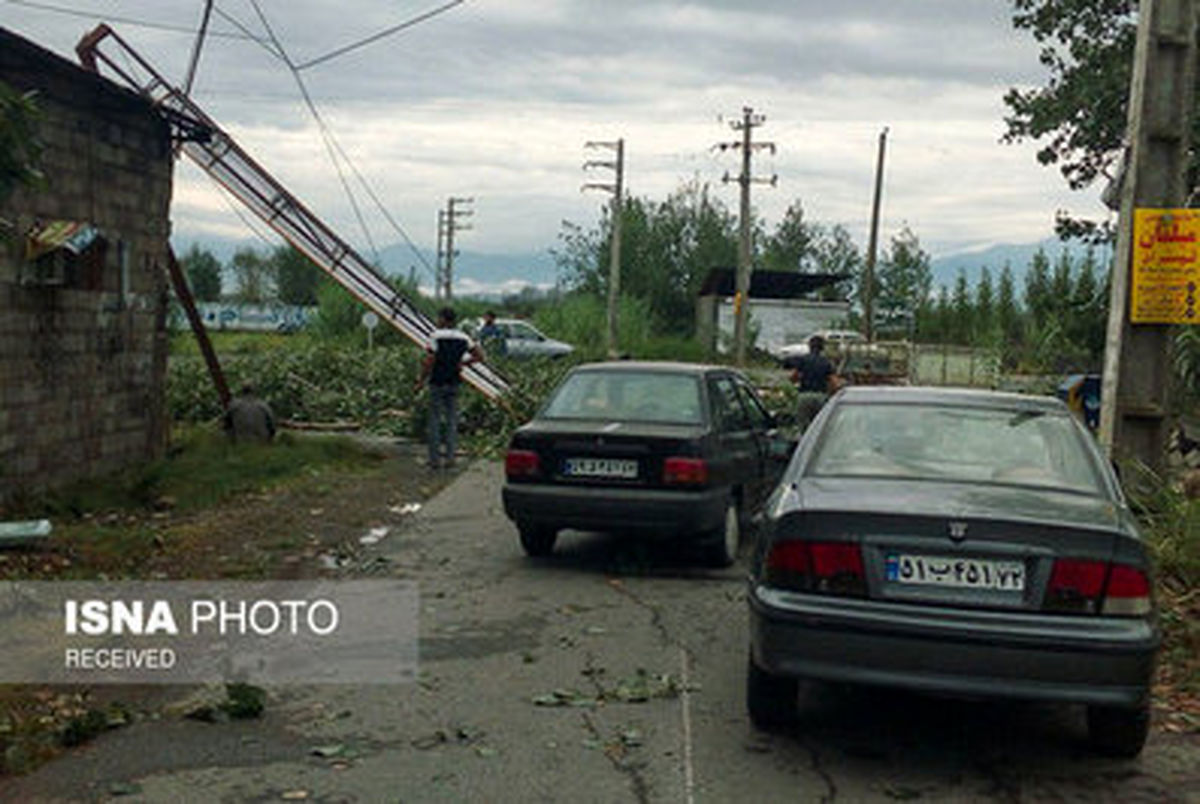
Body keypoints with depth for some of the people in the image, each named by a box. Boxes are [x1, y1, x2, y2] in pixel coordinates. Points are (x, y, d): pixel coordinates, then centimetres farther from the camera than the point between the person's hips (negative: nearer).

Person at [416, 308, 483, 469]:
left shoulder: (435, 336, -12)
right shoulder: (462, 337, 4)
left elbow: (429, 362, -17)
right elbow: (479, 355, 6)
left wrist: (421, 380, -7)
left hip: (437, 383, -4)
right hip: (454, 383, 4)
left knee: (435, 421, 2)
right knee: (452, 420, 9)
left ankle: (434, 459, 4)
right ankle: (450, 457, 8)